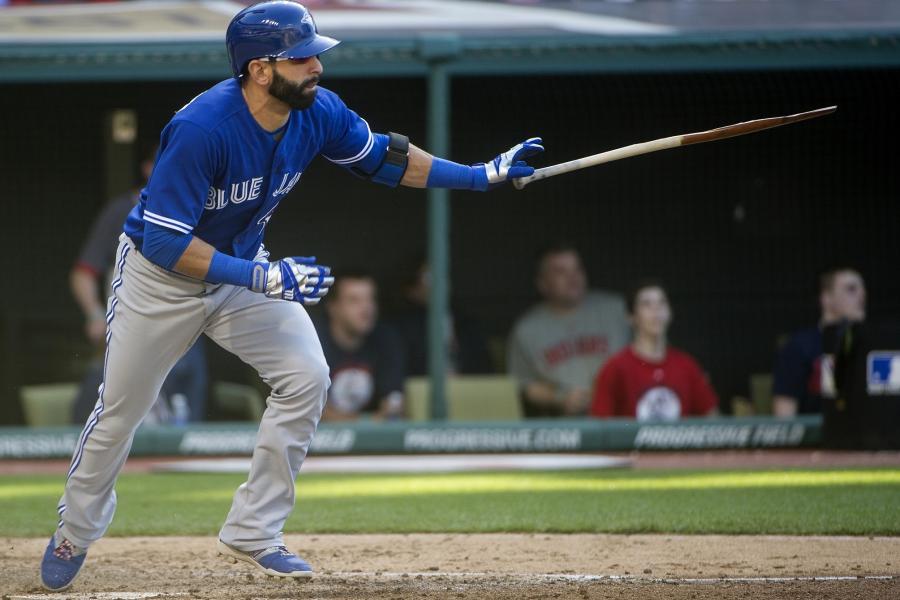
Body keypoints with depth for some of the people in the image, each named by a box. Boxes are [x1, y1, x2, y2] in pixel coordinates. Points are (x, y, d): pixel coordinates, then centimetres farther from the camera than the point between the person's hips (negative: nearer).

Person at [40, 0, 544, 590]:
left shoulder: (318, 112, -17)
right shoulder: (201, 130, -36)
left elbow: (383, 158, 2)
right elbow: (166, 243, -35)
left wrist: (485, 173, -5)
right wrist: (264, 279, -39)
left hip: (244, 268, 5)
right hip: (161, 276, -5)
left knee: (307, 378, -11)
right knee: (120, 410, 6)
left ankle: (251, 534, 1)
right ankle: (75, 535, 31)